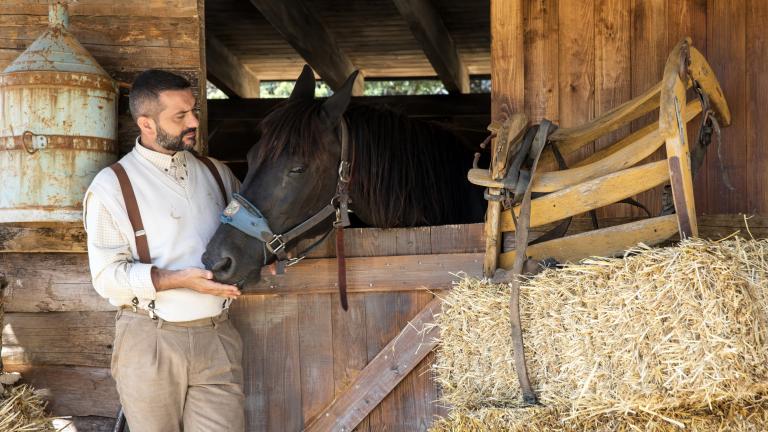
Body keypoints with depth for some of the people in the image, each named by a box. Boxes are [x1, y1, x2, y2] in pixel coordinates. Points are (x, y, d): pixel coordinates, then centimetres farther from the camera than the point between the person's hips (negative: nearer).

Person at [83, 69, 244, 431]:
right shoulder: (112, 185, -4)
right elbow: (108, 276, -9)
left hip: (218, 337, 3)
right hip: (151, 343, -3)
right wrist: (178, 279, -22)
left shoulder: (216, 173, 9)